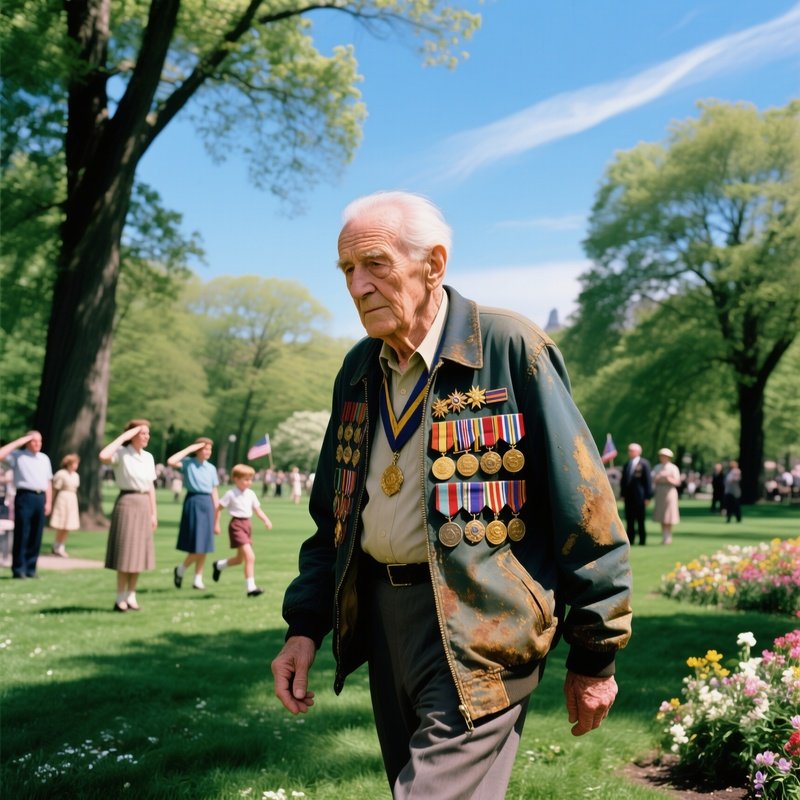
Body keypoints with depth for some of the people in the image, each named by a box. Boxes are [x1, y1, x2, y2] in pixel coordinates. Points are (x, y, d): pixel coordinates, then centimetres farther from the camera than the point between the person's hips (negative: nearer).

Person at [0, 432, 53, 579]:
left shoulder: (45, 458, 17)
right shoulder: (18, 456, 2)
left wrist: (48, 502, 11)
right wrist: (18, 442, -10)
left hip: (40, 498, 5)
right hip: (25, 496, -5)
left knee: (36, 536, 5)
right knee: (22, 534, -4)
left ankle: (30, 568, 11)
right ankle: (18, 569, 1)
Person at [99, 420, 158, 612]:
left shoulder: (148, 457, 11)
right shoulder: (122, 454, -8)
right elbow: (103, 456, -30)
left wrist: (153, 513, 11)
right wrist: (123, 437, -21)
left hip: (144, 504, 6)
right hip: (127, 503, -6)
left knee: (138, 552, 8)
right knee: (125, 553, -4)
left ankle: (131, 596, 16)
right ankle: (120, 599, 4)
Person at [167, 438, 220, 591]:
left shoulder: (211, 468, 11)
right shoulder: (188, 463, -2)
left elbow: (214, 493, 11)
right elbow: (171, 462, -22)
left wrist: (217, 520, 9)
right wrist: (189, 449, -13)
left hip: (207, 504, 5)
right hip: (193, 502, -5)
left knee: (205, 545, 7)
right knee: (196, 546, -6)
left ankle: (198, 579, 16)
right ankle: (180, 569, 17)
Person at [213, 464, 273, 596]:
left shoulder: (251, 494, 7)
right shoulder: (231, 494, -10)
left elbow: (257, 510, 9)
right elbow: (218, 508, -3)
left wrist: (266, 520, -7)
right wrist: (216, 524, -3)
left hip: (247, 524, 8)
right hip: (236, 525, -8)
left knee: (240, 559, 19)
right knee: (250, 557, -16)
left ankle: (219, 565, 47)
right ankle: (250, 587, -11)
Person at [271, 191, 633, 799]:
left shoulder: (511, 349, -11)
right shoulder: (359, 371, 9)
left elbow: (583, 508, -10)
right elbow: (331, 515, 17)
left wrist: (594, 656, -6)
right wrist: (305, 626, 9)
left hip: (480, 628, -6)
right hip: (381, 615, 7)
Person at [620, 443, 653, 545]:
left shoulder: (644, 464, -3)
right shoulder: (627, 464, 13)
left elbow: (648, 480, -5)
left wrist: (647, 497, -9)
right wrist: (623, 494, 8)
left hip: (639, 496, -5)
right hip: (628, 496, 5)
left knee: (640, 519, 0)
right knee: (629, 519, 6)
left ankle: (642, 540, 7)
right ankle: (630, 540, 11)